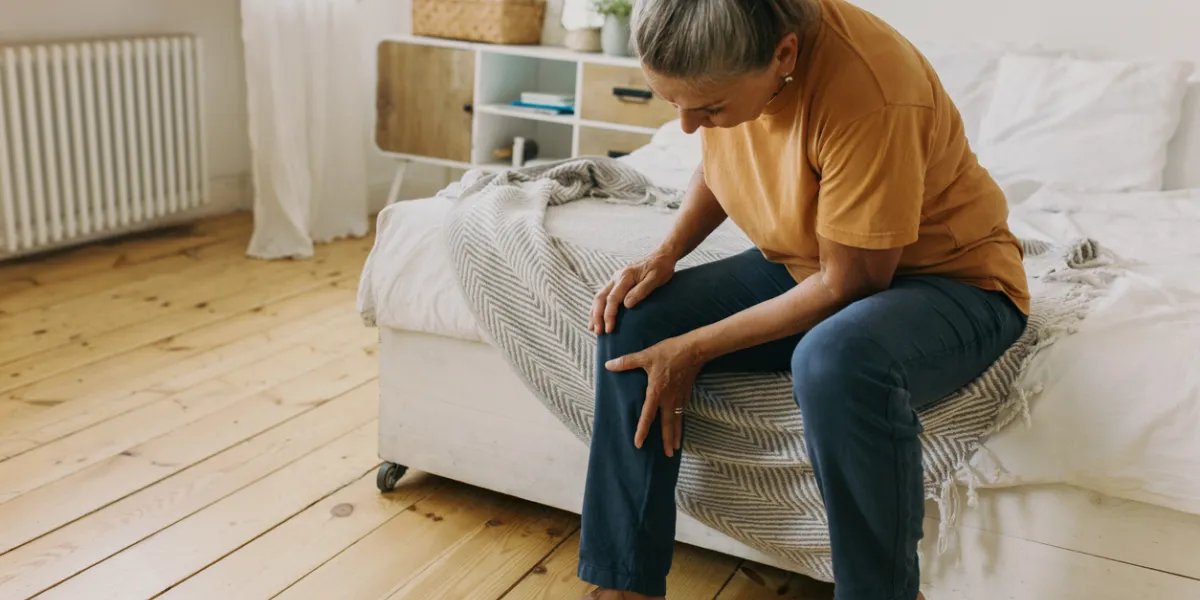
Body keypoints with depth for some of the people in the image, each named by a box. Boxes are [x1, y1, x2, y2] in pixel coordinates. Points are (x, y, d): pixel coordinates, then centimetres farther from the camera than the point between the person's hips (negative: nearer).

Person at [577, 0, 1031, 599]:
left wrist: (695, 349, -21)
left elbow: (850, 283, -25)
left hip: (950, 279, -7)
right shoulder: (724, 57, -11)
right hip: (802, 265, 7)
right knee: (631, 326, -9)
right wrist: (665, 254, -7)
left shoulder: (866, 94, -33)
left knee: (837, 361, -40)